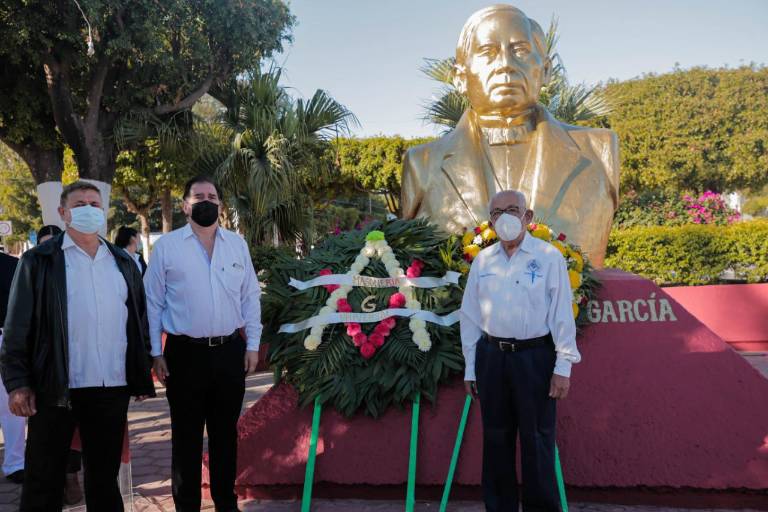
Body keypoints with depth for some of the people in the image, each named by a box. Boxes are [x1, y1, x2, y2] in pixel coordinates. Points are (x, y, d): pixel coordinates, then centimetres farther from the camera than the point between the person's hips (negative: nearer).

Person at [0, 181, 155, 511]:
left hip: (113, 388, 3)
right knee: (43, 481, 8)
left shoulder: (123, 262, 12)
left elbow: (139, 320, 13)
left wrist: (142, 377, 10)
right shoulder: (39, 261, 1)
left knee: (105, 478, 14)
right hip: (54, 388, -3)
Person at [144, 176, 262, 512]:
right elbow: (153, 302, -1)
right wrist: (156, 352, -4)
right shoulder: (166, 245, -2)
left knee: (225, 432, 14)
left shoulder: (237, 244, 7)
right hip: (185, 352, -3)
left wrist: (252, 345, 4)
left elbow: (250, 297, 8)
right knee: (186, 435, 8)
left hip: (230, 351, 3)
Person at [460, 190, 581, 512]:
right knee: (496, 438, 12)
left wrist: (563, 367, -8)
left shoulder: (549, 257, -3)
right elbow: (470, 316, 10)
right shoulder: (482, 261, 8)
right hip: (491, 356, 4)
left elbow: (562, 313, -4)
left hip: (535, 356, -3)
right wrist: (471, 368, 9)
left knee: (536, 439, 3)